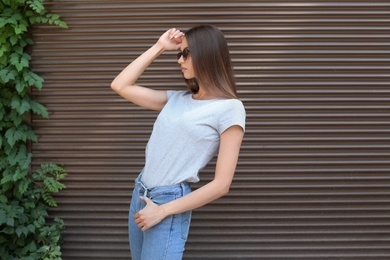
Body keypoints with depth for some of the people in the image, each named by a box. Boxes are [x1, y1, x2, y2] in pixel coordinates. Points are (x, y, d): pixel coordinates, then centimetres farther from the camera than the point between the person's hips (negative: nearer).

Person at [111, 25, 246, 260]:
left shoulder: (229, 108, -10)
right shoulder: (177, 99, 9)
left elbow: (222, 184, -12)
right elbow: (120, 86, 12)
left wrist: (162, 211, -12)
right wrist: (159, 47, 7)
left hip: (169, 203, -6)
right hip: (139, 195, 7)